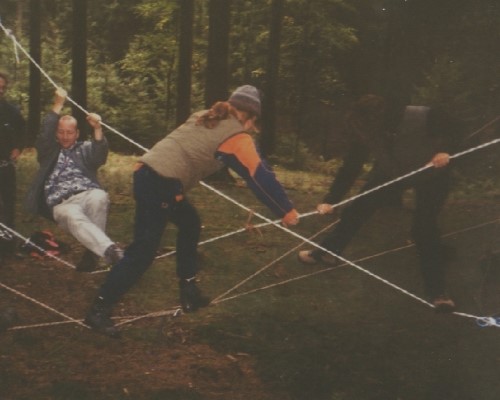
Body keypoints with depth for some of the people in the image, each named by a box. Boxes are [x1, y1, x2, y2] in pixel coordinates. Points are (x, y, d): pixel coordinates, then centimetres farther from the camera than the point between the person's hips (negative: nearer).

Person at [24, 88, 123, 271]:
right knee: (75, 218, -39)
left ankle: (93, 252, -31)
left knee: (100, 196, -38)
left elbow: (100, 157, 3)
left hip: (87, 195, 1)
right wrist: (58, 105, 0)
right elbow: (45, 133, 3)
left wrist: (97, 129, -12)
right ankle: (110, 250, -59)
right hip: (62, 204, -1)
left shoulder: (85, 148, 24)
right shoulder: (49, 150, 24)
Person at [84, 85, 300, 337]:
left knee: (190, 223, 24)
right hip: (161, 183, -10)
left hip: (148, 172, 10)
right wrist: (286, 211, 7)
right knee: (143, 251, -7)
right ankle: (99, 310, -4)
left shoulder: (207, 118, 22)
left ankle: (189, 293, 28)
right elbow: (260, 176, 0)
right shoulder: (237, 137, -1)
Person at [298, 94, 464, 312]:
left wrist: (445, 151, -40)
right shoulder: (366, 133, -28)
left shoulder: (424, 118, -40)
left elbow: (453, 129, -20)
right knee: (356, 210, 4)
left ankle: (437, 291, -4)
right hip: (389, 174, 4)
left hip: (431, 175, -4)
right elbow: (350, 167, -23)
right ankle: (327, 251, 26)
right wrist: (330, 200, -28)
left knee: (424, 229, -14)